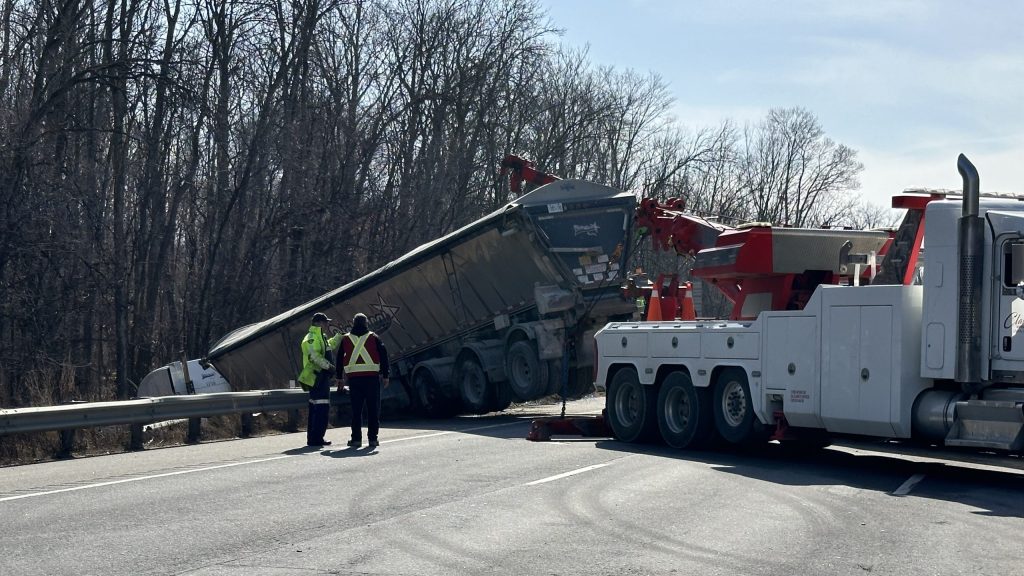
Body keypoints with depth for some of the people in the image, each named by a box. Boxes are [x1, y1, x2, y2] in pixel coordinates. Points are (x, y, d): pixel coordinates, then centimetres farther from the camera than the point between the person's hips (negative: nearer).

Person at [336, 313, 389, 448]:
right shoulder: (374, 338, 4)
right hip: (372, 377, -2)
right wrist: (385, 375, 6)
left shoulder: (346, 339, 9)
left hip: (353, 378, 2)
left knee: (356, 409, 5)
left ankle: (356, 438, 2)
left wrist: (339, 378, 20)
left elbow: (340, 359, 13)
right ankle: (372, 438, 1)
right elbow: (383, 356, 2)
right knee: (373, 409, 3)